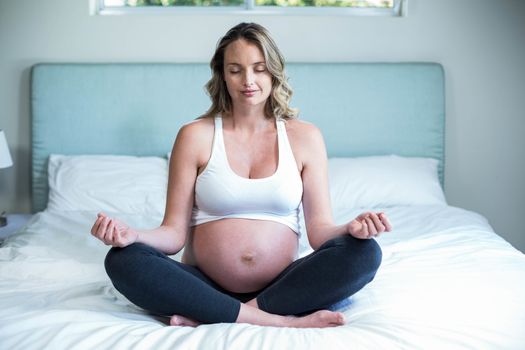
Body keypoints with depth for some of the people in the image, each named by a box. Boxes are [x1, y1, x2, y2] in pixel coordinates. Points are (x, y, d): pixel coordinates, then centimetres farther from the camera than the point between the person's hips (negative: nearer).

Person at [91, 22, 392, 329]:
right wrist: (131, 234, -20)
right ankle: (281, 321, -27)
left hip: (281, 287, 1)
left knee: (365, 253, -24)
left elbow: (320, 229, 1)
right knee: (122, 260, -26)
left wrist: (352, 229, -21)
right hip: (206, 286, 0)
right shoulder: (195, 136, 3)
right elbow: (175, 232, 0)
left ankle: (210, 318, -23)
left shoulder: (304, 137, 6)